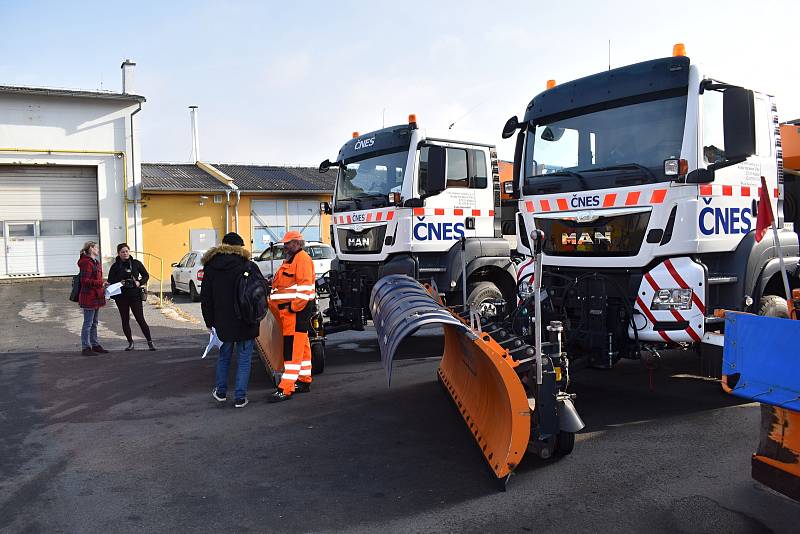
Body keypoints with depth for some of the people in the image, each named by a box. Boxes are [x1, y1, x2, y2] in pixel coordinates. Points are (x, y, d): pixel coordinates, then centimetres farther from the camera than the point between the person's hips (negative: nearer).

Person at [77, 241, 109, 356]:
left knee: (94, 323, 16)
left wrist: (103, 284, 11)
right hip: (88, 297, -10)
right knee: (88, 323, -3)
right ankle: (85, 348, 3)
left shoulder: (96, 262, 17)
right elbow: (85, 280, -21)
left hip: (96, 297, 10)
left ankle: (95, 345, 24)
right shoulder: (86, 262, -15)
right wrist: (100, 284, -19)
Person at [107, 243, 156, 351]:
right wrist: (118, 284, -17)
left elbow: (146, 275, 10)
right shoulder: (115, 266, 3)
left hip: (135, 295, -1)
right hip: (121, 297, 1)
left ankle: (150, 341, 1)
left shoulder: (136, 263, 3)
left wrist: (140, 282, -7)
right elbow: (110, 282, 3)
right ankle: (130, 343, 17)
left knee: (140, 319, -5)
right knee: (125, 320, 6)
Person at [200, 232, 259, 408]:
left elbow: (205, 298, 4)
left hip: (222, 322, 3)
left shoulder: (210, 267, 1)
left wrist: (210, 322, 8)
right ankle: (240, 397, 7)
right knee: (244, 359, 5)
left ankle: (221, 392, 30)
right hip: (246, 322, -3)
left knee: (223, 356, 20)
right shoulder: (249, 266, -8)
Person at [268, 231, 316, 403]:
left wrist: (294, 307, -21)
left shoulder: (302, 258, -11)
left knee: (293, 348, -12)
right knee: (301, 346, 16)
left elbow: (305, 286, -21)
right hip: (288, 310, 11)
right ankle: (304, 381, 26)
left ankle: (286, 388, -13)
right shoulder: (290, 260, 22)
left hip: (297, 310, -11)